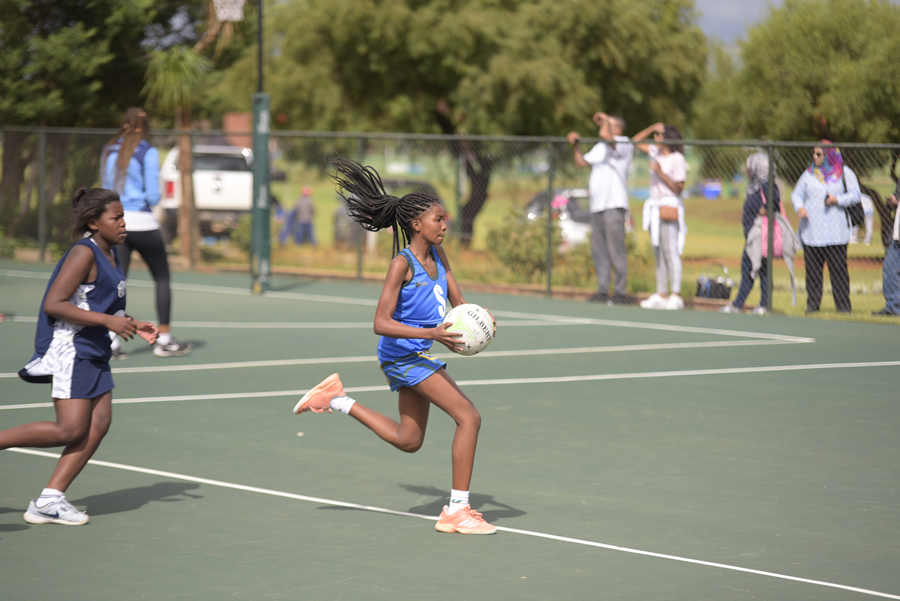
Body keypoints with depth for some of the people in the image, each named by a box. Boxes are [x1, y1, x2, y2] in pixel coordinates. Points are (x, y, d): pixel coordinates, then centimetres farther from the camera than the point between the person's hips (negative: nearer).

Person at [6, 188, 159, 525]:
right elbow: (53, 304, -21)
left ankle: (49, 500, 1)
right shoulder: (84, 254, -15)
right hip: (69, 349, -9)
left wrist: (135, 326, 13)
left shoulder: (110, 254, 14)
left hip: (94, 352, 9)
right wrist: (108, 321, -22)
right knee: (70, 430, -12)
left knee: (99, 423, 0)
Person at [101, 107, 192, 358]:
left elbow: (106, 186, 14)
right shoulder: (148, 152, -9)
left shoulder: (109, 151, 7)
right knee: (162, 278, 10)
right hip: (141, 222, -5)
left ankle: (112, 343, -4)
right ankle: (164, 340, 10)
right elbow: (153, 195, -11)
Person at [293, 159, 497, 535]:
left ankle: (338, 399, 30)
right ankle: (456, 511, -13)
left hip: (418, 355, 9)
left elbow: (458, 302, 9)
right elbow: (381, 323, -24)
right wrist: (432, 333, -34)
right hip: (404, 353, -9)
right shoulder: (402, 263, -20)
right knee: (469, 416, -16)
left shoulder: (437, 255, 3)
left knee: (408, 441, 21)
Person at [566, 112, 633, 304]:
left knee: (616, 250, -8)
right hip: (596, 205, 8)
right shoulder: (600, 147, 22)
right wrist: (576, 145, 17)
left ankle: (620, 291, -5)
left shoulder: (624, 145, -4)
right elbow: (581, 162, 31)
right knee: (598, 250, 6)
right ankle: (602, 290, 10)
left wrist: (605, 120, -6)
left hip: (614, 206, -8)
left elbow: (606, 136, -23)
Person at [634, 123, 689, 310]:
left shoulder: (677, 159, -8)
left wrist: (660, 172, -19)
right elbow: (635, 142, 22)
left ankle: (676, 296, -8)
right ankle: (661, 294, 10)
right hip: (655, 207, 8)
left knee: (670, 252, -10)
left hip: (670, 207, -8)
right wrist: (651, 128, 10)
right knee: (658, 253, 7)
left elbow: (678, 188, -10)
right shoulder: (656, 153, 13)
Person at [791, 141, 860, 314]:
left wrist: (838, 200, -12)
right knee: (812, 268, -1)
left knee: (838, 268, -5)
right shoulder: (809, 174, 13)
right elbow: (796, 194, 14)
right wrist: (799, 207, -6)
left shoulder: (845, 173, 7)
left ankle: (843, 305, 1)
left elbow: (855, 195, 5)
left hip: (836, 232, -2)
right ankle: (812, 304, 7)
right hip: (812, 231, 2)